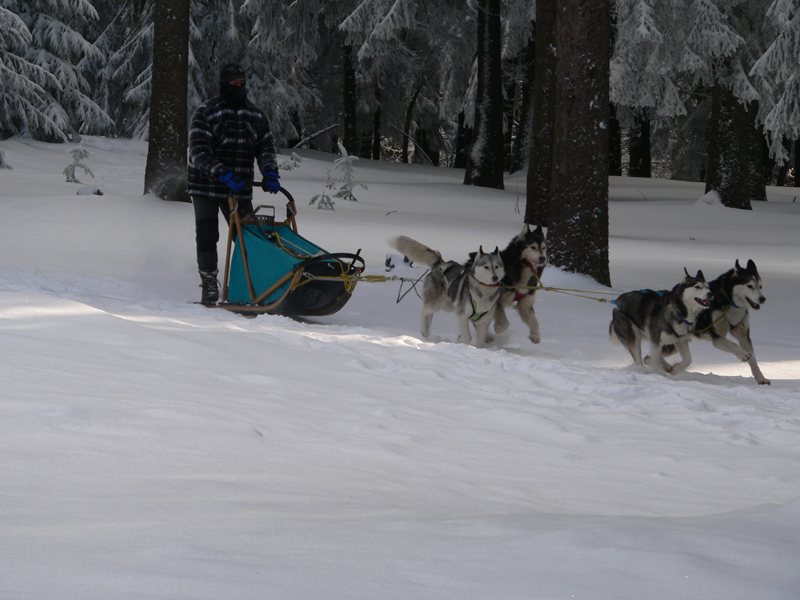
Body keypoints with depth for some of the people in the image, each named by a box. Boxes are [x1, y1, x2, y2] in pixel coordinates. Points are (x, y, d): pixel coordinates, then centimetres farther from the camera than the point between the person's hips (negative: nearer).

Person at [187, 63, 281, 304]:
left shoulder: (256, 115, 9)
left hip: (240, 189, 4)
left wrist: (269, 172, -11)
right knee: (207, 236, -4)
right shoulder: (206, 113, -7)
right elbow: (199, 151, -16)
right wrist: (222, 174, -29)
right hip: (206, 186, -3)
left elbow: (266, 147, 10)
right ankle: (209, 286, 3)